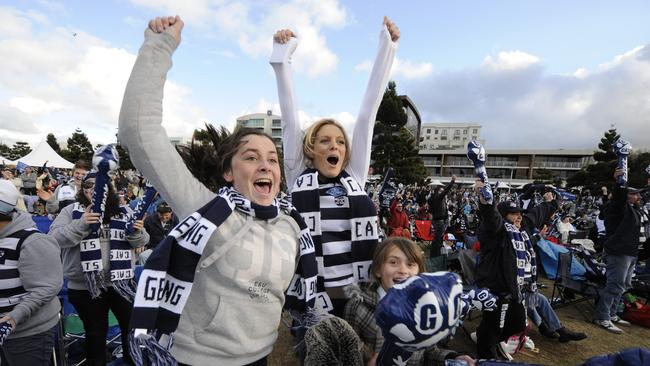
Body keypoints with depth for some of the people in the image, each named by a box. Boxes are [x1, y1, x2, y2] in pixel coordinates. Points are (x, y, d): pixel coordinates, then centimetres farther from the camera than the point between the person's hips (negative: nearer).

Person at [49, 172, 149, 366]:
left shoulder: (124, 212, 2)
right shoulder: (71, 211, -2)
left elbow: (140, 242, 2)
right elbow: (54, 238, -13)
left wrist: (137, 232, -20)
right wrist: (80, 224, -28)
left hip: (121, 282, 2)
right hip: (85, 287, -1)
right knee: (95, 333, 15)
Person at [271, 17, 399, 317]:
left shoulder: (355, 177, 5)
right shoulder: (299, 178, 1)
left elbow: (367, 113, 2)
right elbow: (290, 118, -4)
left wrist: (387, 47, 4)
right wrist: (282, 55, -7)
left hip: (358, 298, 2)